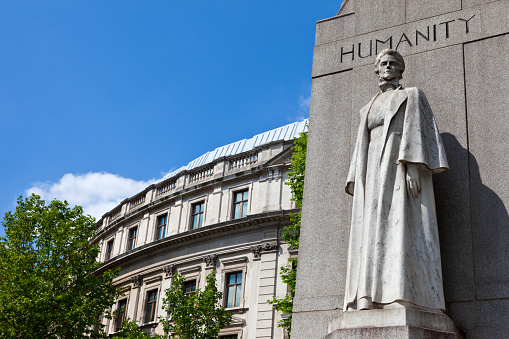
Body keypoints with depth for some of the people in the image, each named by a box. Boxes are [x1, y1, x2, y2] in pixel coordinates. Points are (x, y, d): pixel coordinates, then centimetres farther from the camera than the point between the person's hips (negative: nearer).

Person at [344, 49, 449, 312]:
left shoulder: (411, 96, 12)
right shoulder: (368, 109, 28)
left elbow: (416, 130, -3)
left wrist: (413, 166, -19)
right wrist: (357, 183, 10)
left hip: (400, 168, -6)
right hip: (374, 174, 6)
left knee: (401, 227, -19)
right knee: (373, 234, -7)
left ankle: (403, 299, -26)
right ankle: (373, 301, -13)